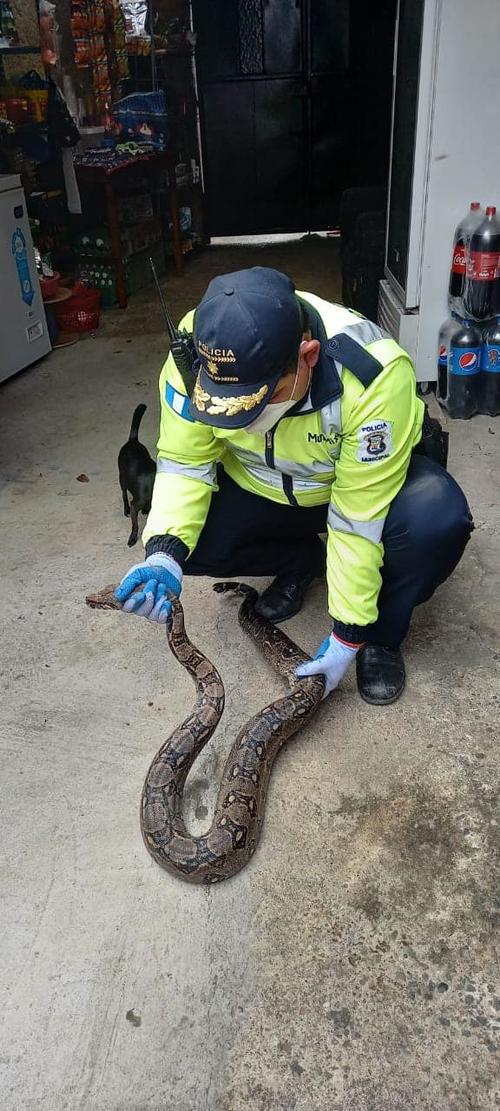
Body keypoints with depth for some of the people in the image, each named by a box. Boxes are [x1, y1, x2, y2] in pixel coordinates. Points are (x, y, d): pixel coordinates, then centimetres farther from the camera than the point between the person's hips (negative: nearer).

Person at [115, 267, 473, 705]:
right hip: (257, 486, 4)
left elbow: (359, 517, -30)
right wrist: (164, 553, -34)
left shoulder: (374, 375, -37)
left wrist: (349, 634, -23)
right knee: (186, 535, -21)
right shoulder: (197, 348, -28)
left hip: (367, 478, -3)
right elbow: (183, 461, -17)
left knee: (439, 520, -33)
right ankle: (301, 561, 9)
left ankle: (382, 635, -3)